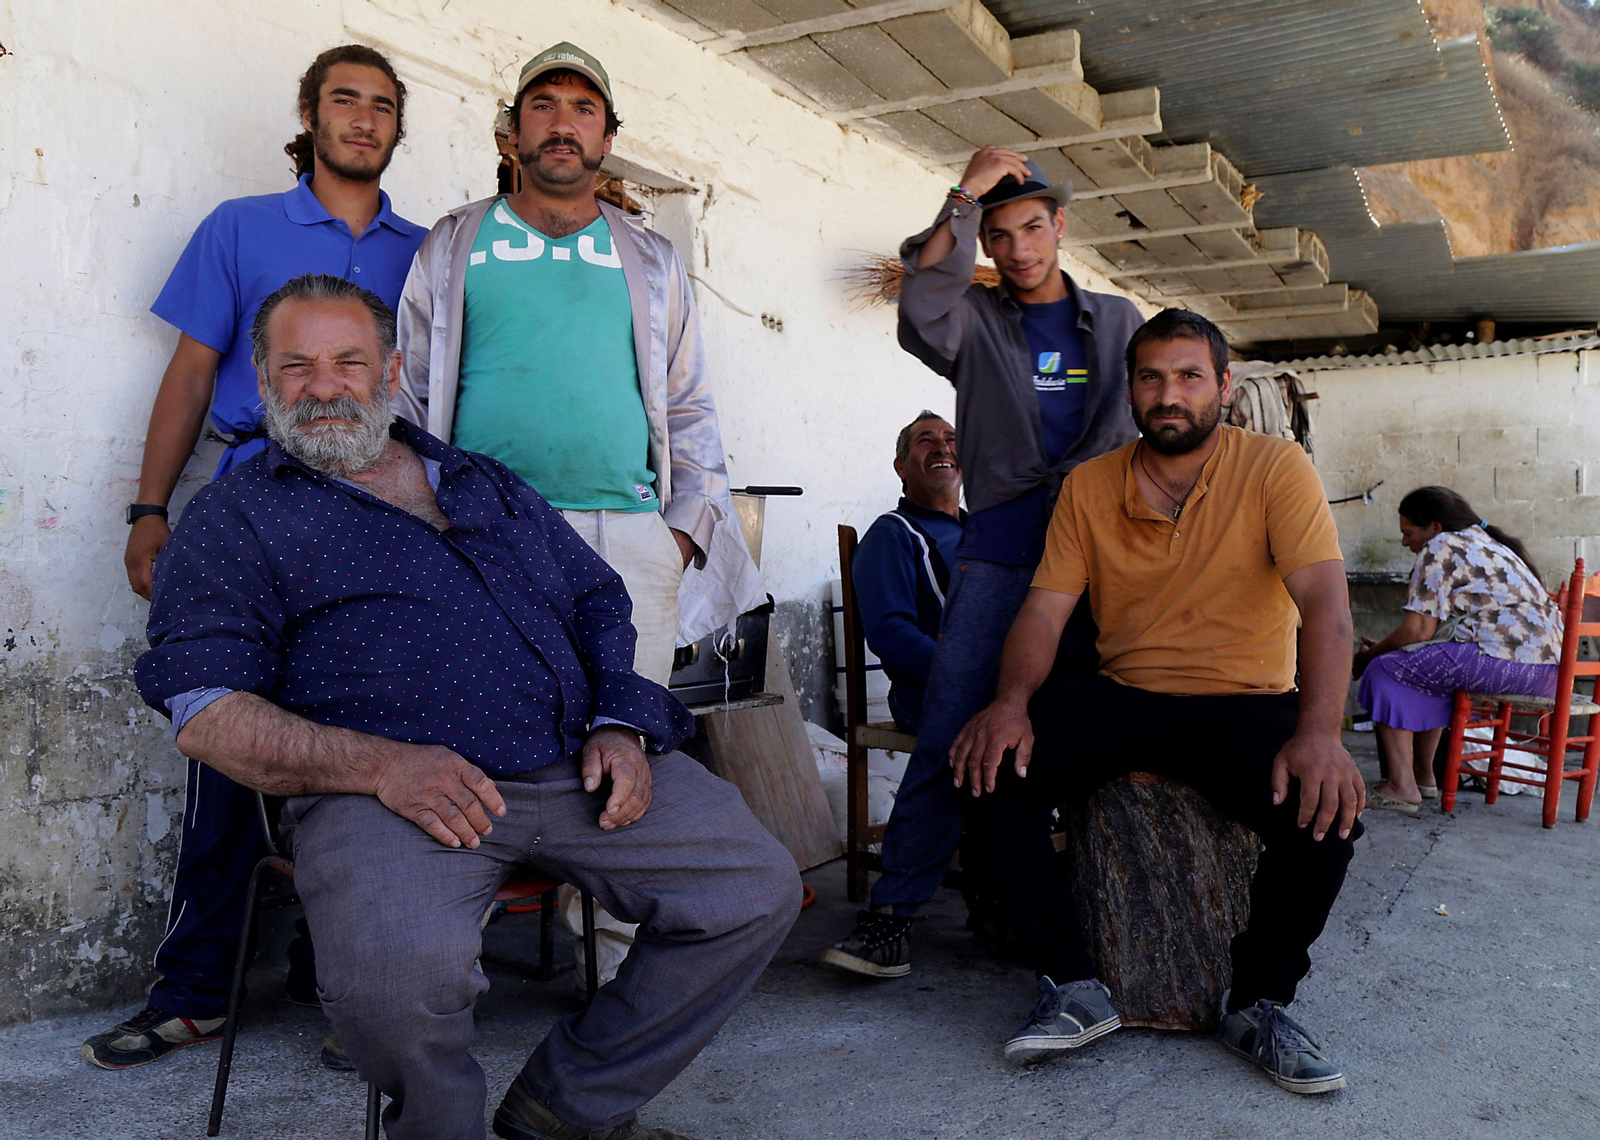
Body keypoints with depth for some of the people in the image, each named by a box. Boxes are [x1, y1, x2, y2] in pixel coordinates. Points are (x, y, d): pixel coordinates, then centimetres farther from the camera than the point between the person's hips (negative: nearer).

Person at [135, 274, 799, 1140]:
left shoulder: (487, 485, 25)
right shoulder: (235, 518, 11)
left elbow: (599, 605, 24)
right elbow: (205, 711, -1)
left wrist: (618, 725, 3)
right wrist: (380, 762, -17)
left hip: (576, 767, 5)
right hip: (385, 788, -4)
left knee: (759, 890, -9)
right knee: (399, 973, -35)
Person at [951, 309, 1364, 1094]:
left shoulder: (1276, 468, -4)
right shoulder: (1089, 486, 5)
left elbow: (1324, 601, -16)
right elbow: (1045, 607, -1)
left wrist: (1320, 732, -32)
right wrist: (1011, 701, -21)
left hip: (1246, 704, -2)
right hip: (1122, 697, 2)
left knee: (1324, 809, -30)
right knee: (992, 763, -22)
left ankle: (1258, 1004, -3)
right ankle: (1073, 988, -11)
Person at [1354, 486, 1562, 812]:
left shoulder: (1441, 547, -3)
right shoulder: (1487, 543, 27)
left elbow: (1419, 629, -10)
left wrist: (1371, 654, 6)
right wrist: (1385, 648, 28)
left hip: (1504, 660, -10)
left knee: (1386, 670, -2)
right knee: (1427, 667, 27)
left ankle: (1402, 786, -6)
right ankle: (1425, 776, 28)